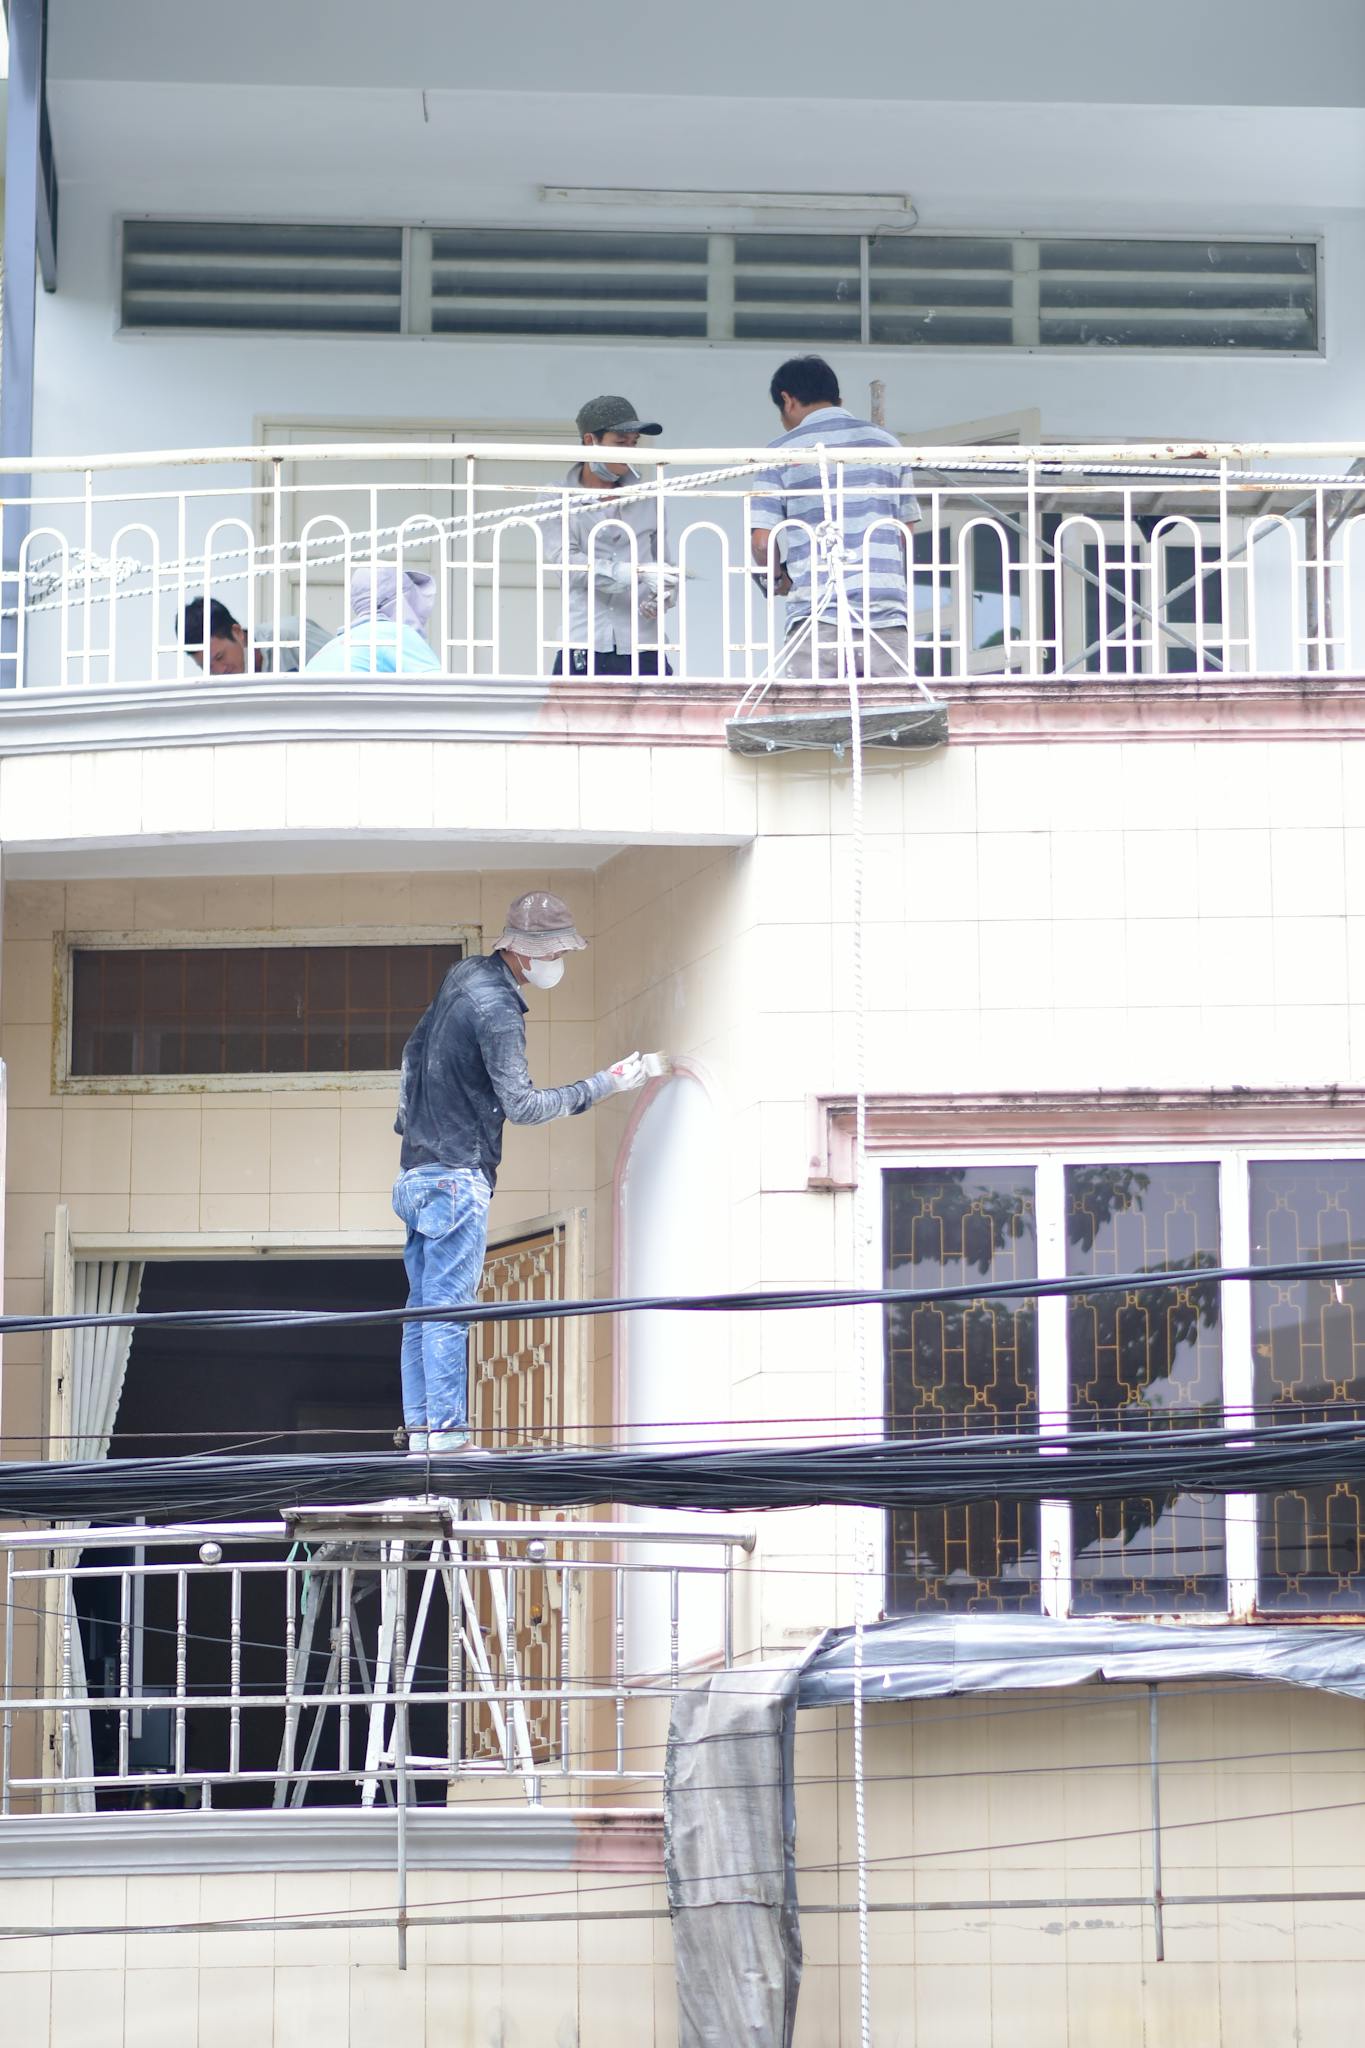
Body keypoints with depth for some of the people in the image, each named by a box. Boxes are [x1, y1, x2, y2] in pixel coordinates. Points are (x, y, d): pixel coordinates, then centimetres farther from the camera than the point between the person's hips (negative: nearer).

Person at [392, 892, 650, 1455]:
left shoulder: (465, 974, 13)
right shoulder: (497, 1008, -17)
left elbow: (414, 1049, 23)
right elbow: (522, 1105, -18)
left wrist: (411, 1122, 29)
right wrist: (603, 1085, -13)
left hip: (417, 1171, 10)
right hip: (456, 1177, -10)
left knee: (423, 1307, 8)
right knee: (448, 1308, -10)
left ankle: (419, 1430, 9)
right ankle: (447, 1431, -11)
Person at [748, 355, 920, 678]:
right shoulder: (887, 442, 13)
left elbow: (761, 541, -3)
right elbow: (907, 531, 13)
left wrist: (779, 578, 16)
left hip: (818, 618, -3)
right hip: (888, 617, 3)